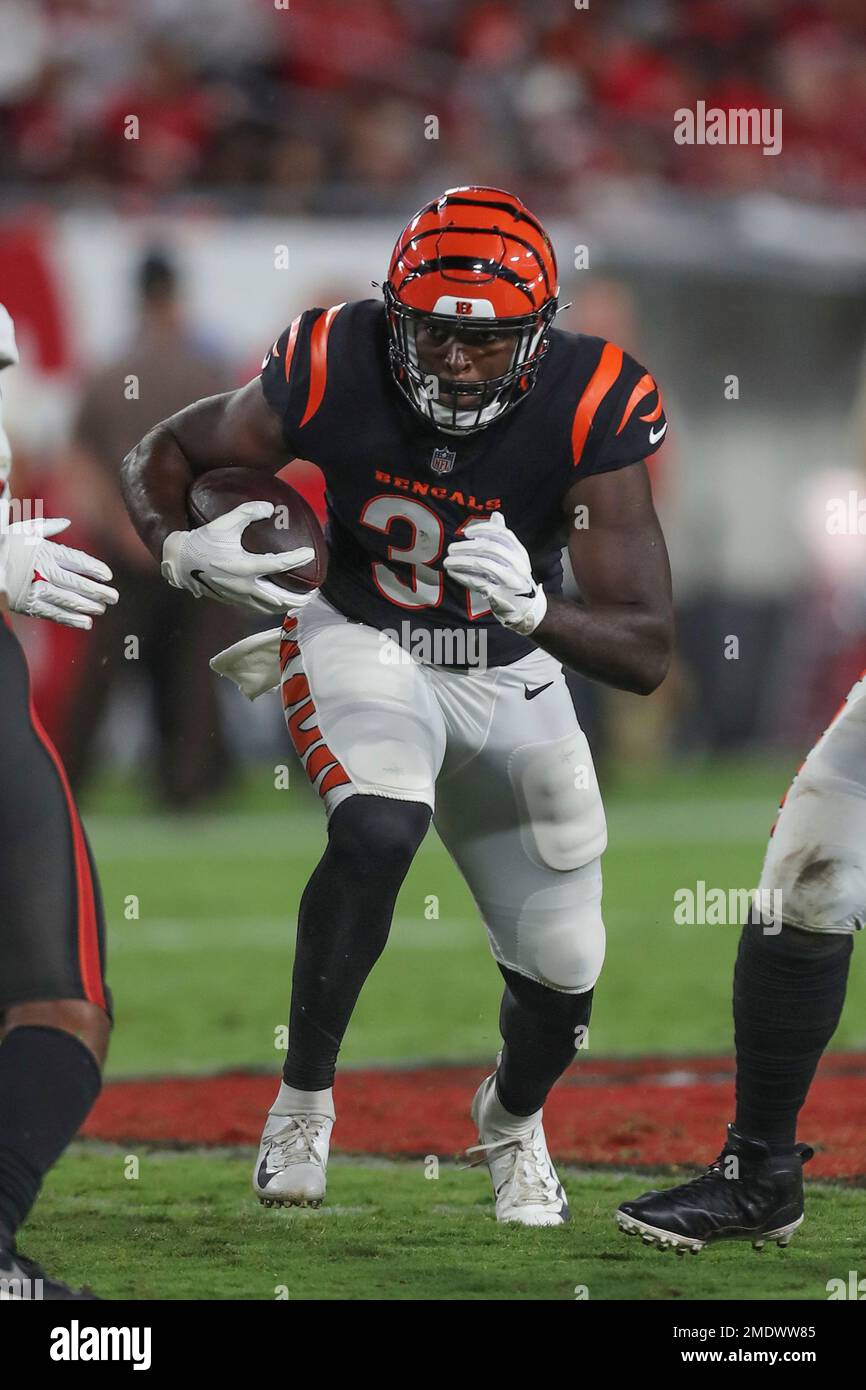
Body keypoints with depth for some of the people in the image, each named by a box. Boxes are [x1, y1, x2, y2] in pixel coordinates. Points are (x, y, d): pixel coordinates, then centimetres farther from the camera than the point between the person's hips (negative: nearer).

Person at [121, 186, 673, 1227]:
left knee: (561, 976, 7)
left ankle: (512, 1118, 44)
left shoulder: (587, 410, -26)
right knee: (377, 834, -34)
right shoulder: (335, 372, -24)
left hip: (511, 680, 2)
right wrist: (182, 551, -29)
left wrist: (534, 606, -48)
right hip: (363, 643, -2)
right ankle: (303, 1099, -11)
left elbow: (646, 654, -29)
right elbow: (160, 456, -7)